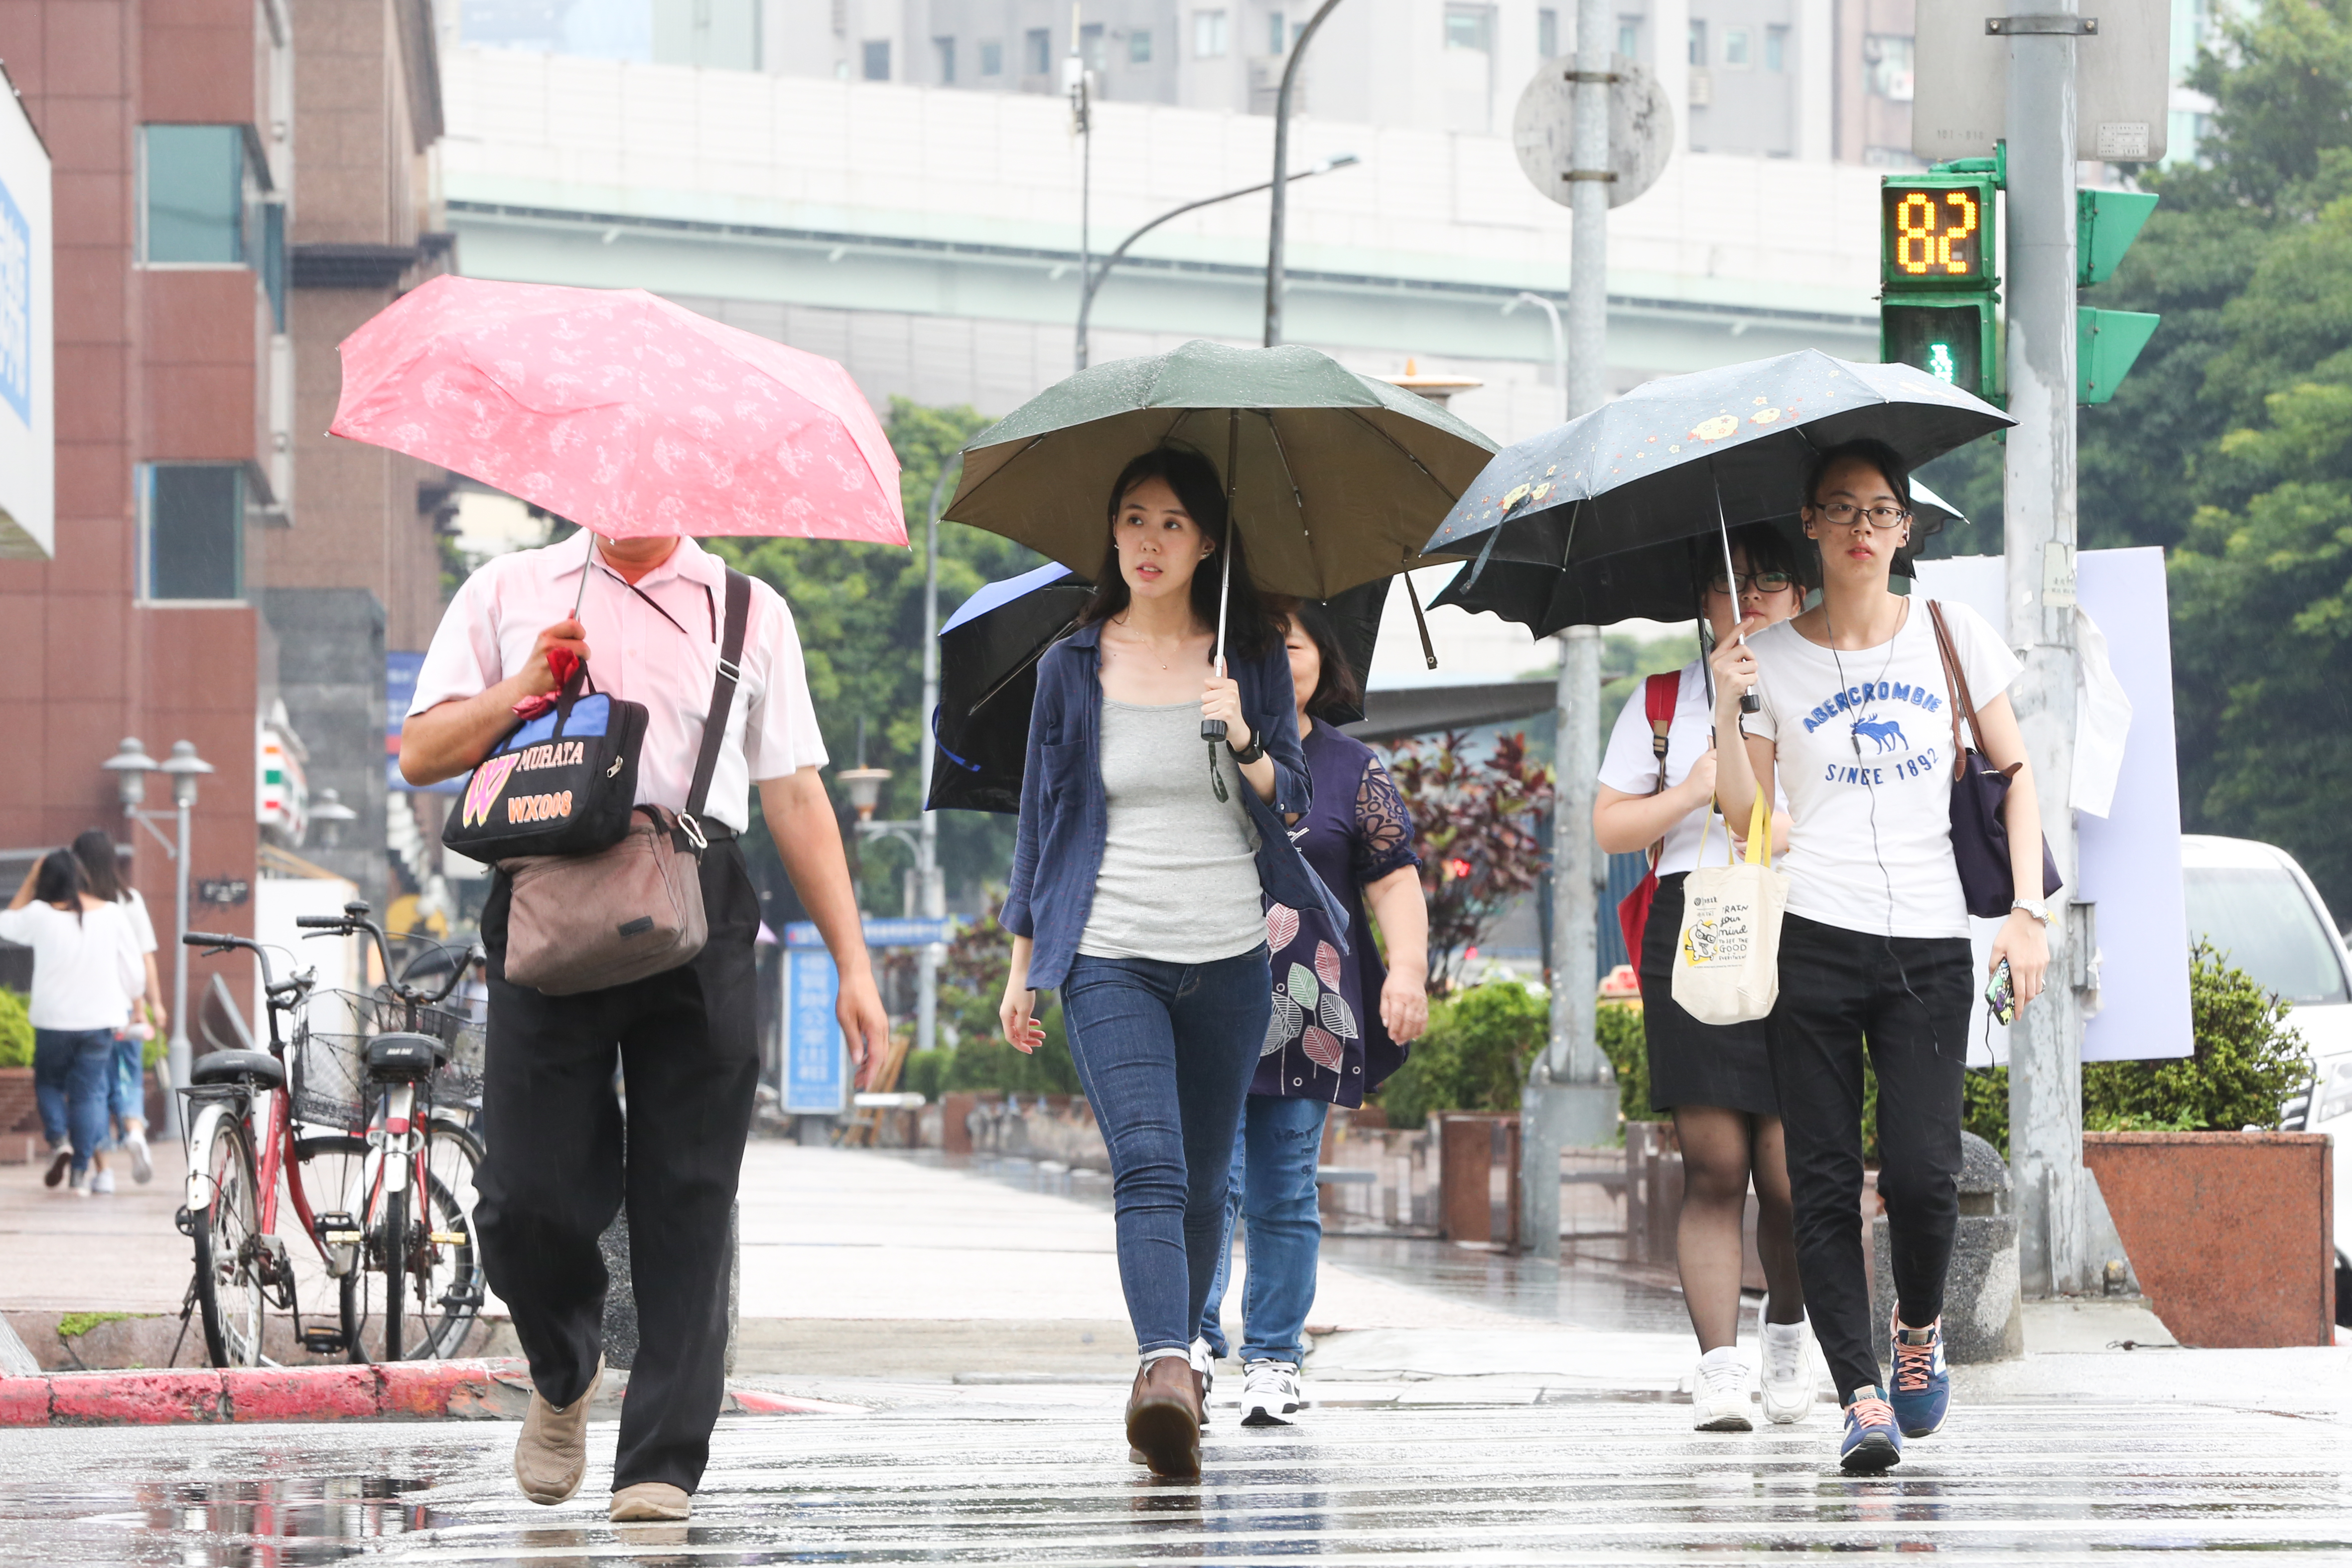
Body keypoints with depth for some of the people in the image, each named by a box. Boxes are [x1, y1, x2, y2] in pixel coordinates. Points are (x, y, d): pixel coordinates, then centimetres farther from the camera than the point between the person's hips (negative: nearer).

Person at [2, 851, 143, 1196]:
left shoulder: (40, 915, -11)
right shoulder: (111, 914, -4)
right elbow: (132, 970, 2)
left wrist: (30, 882, 10)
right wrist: (123, 1010, 16)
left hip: (54, 1021, -1)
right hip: (100, 1020, 1)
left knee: (48, 1083, 19)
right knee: (88, 1092, 7)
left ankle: (58, 1140, -5)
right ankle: (81, 1172, 3)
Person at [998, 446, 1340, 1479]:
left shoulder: (1252, 662, 6)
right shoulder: (1072, 667, 5)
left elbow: (1291, 807, 3)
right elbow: (1042, 815, 10)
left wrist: (1244, 739, -17)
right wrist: (1021, 965, 10)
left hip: (1229, 960, 2)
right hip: (1110, 959, -2)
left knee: (1203, 1182, 9)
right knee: (1149, 1169, -19)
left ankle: (1174, 1369, 25)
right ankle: (1166, 1374, -35)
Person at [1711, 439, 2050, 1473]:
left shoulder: (1952, 635, 8)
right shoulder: (1771, 658, 6)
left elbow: (2015, 775, 12)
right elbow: (1748, 818, 5)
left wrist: (2028, 910, 2)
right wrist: (1727, 711, -10)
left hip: (1928, 946, 0)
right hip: (1810, 941, 0)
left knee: (1921, 1172, -11)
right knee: (1825, 1184, -5)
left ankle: (1920, 1326, 19)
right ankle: (1862, 1396, -3)